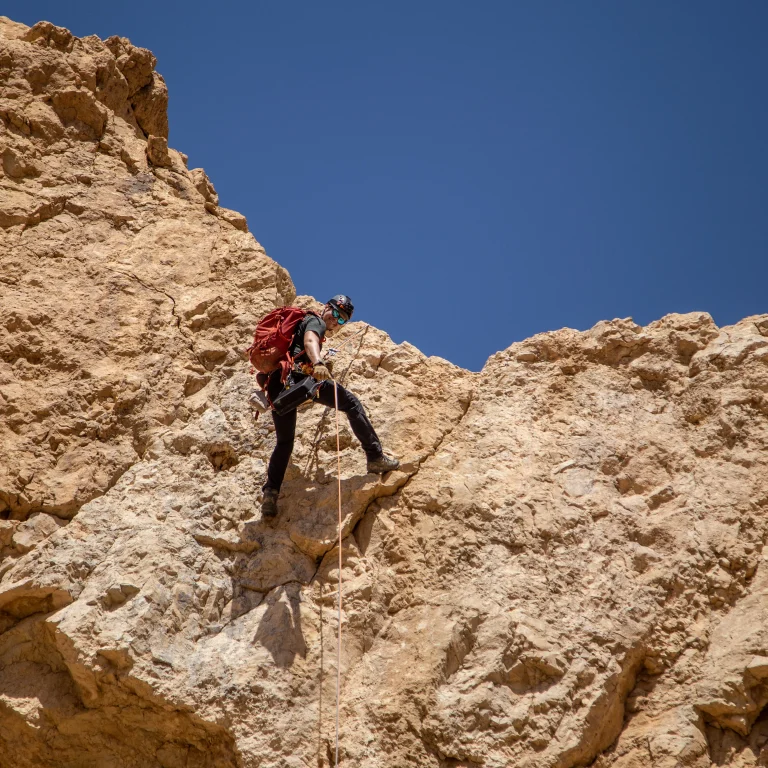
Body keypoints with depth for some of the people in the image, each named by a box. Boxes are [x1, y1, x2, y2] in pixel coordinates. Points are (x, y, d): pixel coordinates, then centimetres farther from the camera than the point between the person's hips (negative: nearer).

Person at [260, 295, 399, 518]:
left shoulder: (301, 321, 37)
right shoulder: (315, 321, 9)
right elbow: (309, 341, -14)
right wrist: (318, 363, -34)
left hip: (276, 382, 9)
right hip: (297, 374, -9)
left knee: (284, 442, 15)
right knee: (350, 402, -3)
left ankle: (270, 492, 0)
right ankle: (376, 457, -9)